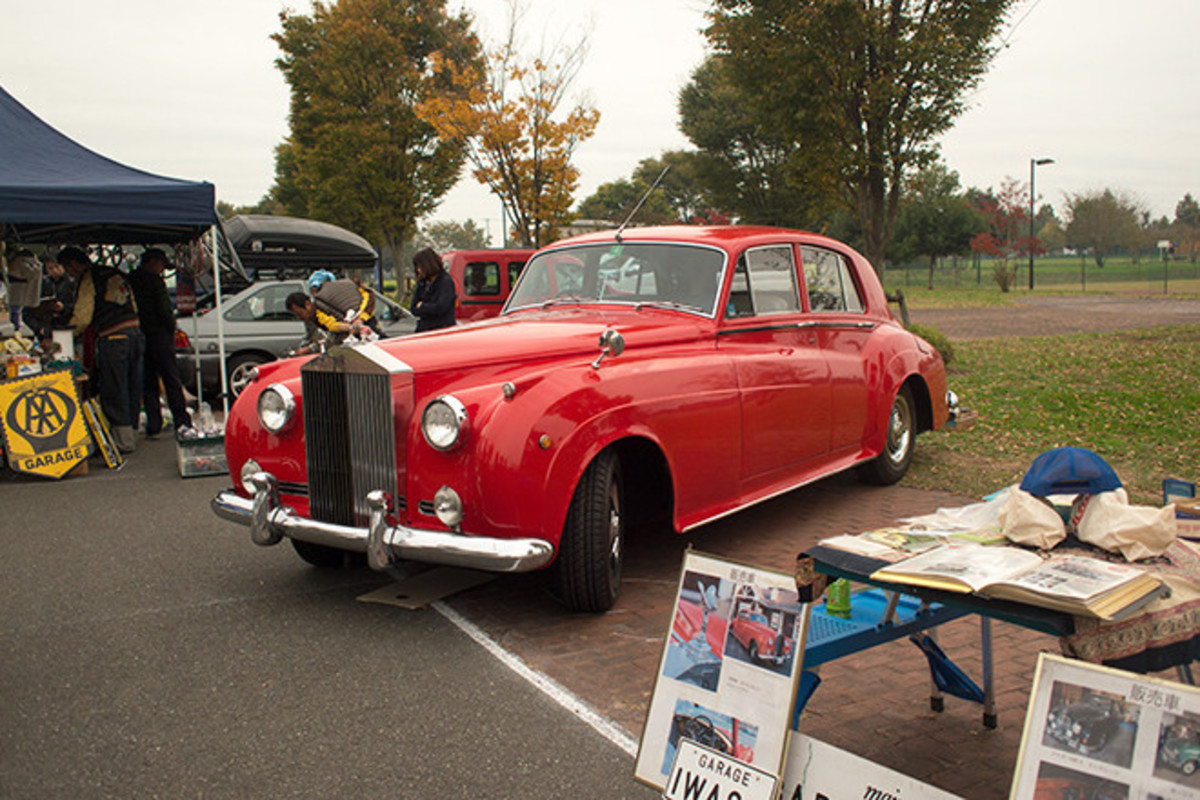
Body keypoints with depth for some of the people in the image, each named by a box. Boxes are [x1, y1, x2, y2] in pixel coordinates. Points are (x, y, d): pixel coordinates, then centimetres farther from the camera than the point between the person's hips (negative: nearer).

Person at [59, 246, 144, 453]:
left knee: (114, 392, -1)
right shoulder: (114, 273, 20)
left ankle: (124, 441, 0)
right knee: (131, 389, 13)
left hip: (112, 339, -8)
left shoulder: (87, 279, -3)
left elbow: (83, 318, -9)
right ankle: (130, 433, 21)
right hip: (135, 332, 8)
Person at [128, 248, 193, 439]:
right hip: (159, 336, -6)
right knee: (172, 380, 0)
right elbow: (164, 310, -14)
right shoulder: (154, 281, -9)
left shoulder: (129, 280, 11)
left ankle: (153, 426, 6)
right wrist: (171, 327, 1)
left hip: (139, 336, 6)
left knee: (148, 383, 8)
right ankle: (182, 422, 0)